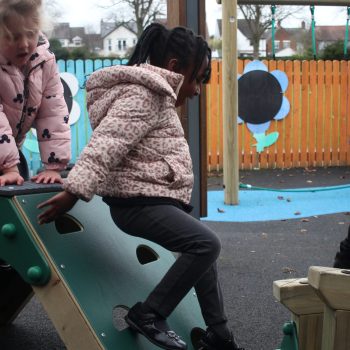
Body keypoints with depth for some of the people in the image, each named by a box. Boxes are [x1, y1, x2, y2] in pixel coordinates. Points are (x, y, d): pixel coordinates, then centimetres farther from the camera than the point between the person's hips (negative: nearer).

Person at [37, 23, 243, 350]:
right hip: (138, 203, -11)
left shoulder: (152, 96, 17)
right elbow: (104, 145, -28)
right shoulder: (141, 96, -16)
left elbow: (113, 146, 23)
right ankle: (148, 315, -12)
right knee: (206, 243, -23)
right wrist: (74, 190, -36)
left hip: (155, 200, 11)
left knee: (203, 250, 18)